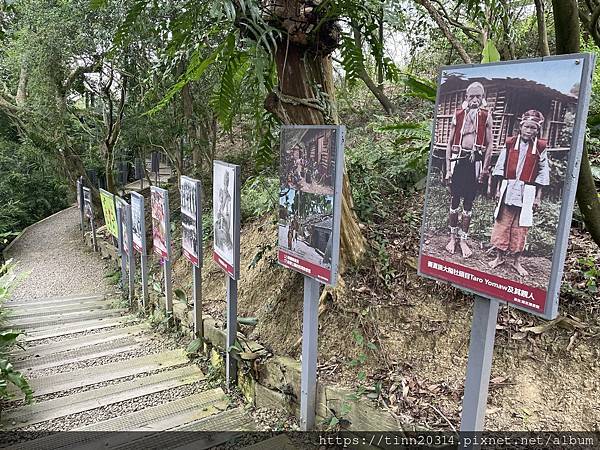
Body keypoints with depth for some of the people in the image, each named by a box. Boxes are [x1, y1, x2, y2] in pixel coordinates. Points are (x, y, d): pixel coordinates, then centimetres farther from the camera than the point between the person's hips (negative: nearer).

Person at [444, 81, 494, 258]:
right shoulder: (458, 114, 8)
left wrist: (485, 168, -3)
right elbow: (449, 143, 7)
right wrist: (448, 169, 2)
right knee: (454, 200, 3)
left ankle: (463, 240, 14)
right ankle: (453, 237, 16)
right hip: (458, 159, 0)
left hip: (475, 161, 0)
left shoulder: (486, 116, 7)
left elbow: (490, 144, 5)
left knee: (469, 202, 5)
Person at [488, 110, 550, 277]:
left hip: (527, 192, -1)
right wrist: (498, 189, 4)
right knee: (502, 222, 5)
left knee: (520, 227, 5)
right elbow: (501, 166, 6)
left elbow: (543, 173, 2)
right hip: (508, 189, 1)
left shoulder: (540, 147, 0)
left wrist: (538, 197, 0)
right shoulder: (510, 143, 2)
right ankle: (500, 256, 19)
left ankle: (517, 261, 17)